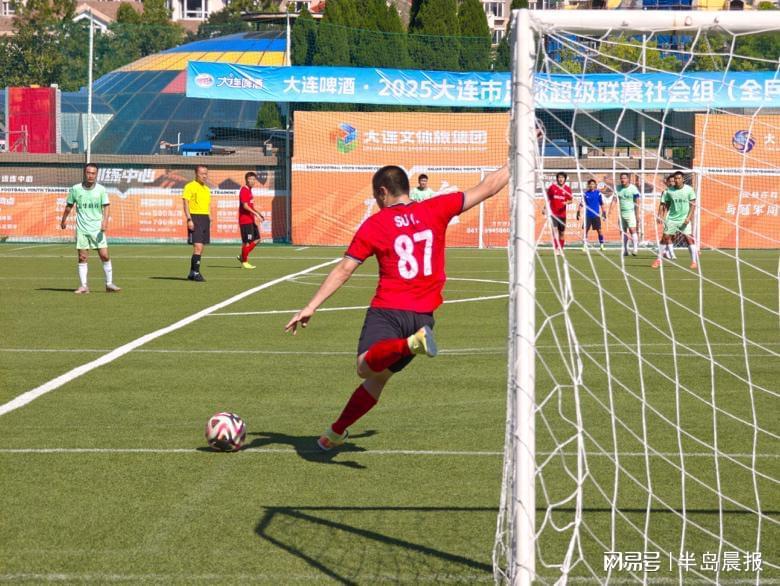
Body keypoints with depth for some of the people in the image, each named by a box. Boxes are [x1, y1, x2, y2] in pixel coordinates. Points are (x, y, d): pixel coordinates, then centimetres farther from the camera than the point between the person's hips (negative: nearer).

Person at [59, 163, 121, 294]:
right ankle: (83, 286, 6)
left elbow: (106, 207, -4)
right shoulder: (76, 189, 2)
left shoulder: (101, 190, -1)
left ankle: (109, 284, 6)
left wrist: (105, 221, -21)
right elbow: (69, 206, 15)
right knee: (82, 258, -1)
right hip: (82, 229, 1)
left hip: (97, 229, -1)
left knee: (105, 256, -4)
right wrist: (63, 220, 25)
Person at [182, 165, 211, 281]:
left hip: (205, 218, 8)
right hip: (195, 218, -8)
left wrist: (209, 221, 19)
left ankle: (192, 273, 15)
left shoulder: (207, 189, 18)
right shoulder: (190, 186, -5)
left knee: (200, 248, 8)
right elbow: (185, 203, -11)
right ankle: (196, 273, -12)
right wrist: (189, 219, -19)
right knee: (198, 247, -15)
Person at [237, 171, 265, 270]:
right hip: (245, 220, -10)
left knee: (257, 239, 10)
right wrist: (256, 214, -22)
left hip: (251, 220, 10)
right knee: (247, 241, -4)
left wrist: (258, 213, 15)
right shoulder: (244, 191, -13)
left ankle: (242, 256, 18)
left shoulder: (249, 190, 17)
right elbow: (245, 206, -21)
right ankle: (244, 261, 6)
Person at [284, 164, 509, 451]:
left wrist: (311, 307, 0)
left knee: (366, 367, -25)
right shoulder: (435, 209, 6)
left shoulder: (374, 225, 1)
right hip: (423, 315, 5)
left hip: (387, 310, -5)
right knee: (377, 377, 18)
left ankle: (412, 343, -49)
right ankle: (336, 432, 24)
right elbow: (486, 189, 10)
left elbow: (343, 270, -2)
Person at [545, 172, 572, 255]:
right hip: (553, 213, -2)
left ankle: (561, 249, 22)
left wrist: (566, 202, -16)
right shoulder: (552, 187, 0)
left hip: (562, 213, 2)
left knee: (562, 232, 9)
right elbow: (548, 199, 9)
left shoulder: (567, 189, 3)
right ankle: (556, 249, -19)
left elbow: (570, 200, 5)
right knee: (555, 229, -16)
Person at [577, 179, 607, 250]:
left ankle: (602, 245, 6)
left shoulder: (598, 193, 1)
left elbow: (601, 204, 7)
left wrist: (604, 213, 5)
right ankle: (585, 245, 5)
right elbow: (581, 203, 5)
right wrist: (578, 212, -1)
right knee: (586, 230, -2)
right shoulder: (585, 193, 2)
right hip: (588, 215, 1)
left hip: (596, 215, -1)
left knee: (599, 230, -3)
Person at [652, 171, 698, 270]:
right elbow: (663, 204, 5)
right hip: (671, 219, 2)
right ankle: (658, 260, 10)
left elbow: (693, 205, -3)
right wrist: (660, 216, -8)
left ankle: (694, 262, -2)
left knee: (689, 239, -8)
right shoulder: (669, 191, 0)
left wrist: (689, 217, -13)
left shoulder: (689, 189, -4)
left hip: (684, 220, -2)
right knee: (665, 237, -1)